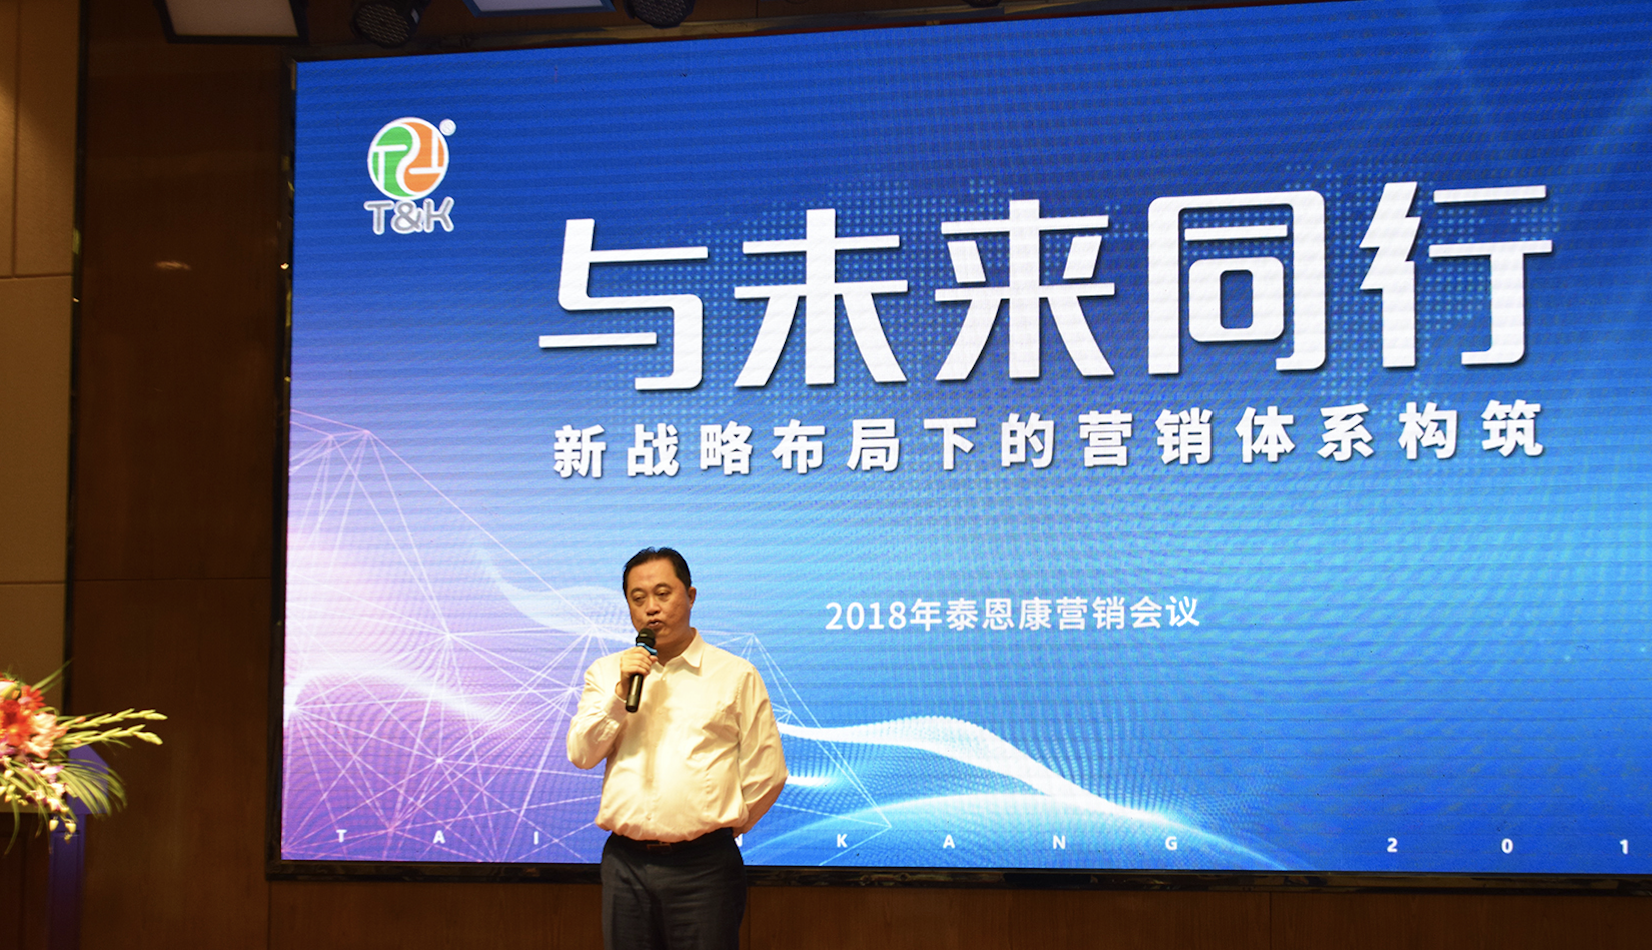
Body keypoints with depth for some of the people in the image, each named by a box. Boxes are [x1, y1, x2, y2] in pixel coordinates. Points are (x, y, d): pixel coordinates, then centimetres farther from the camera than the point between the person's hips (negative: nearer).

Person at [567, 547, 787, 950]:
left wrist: (724, 826, 9)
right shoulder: (606, 673, 14)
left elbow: (766, 773, 5)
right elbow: (581, 754, 3)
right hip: (626, 864, 3)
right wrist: (621, 691, -6)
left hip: (703, 867, -3)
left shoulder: (735, 675, 4)